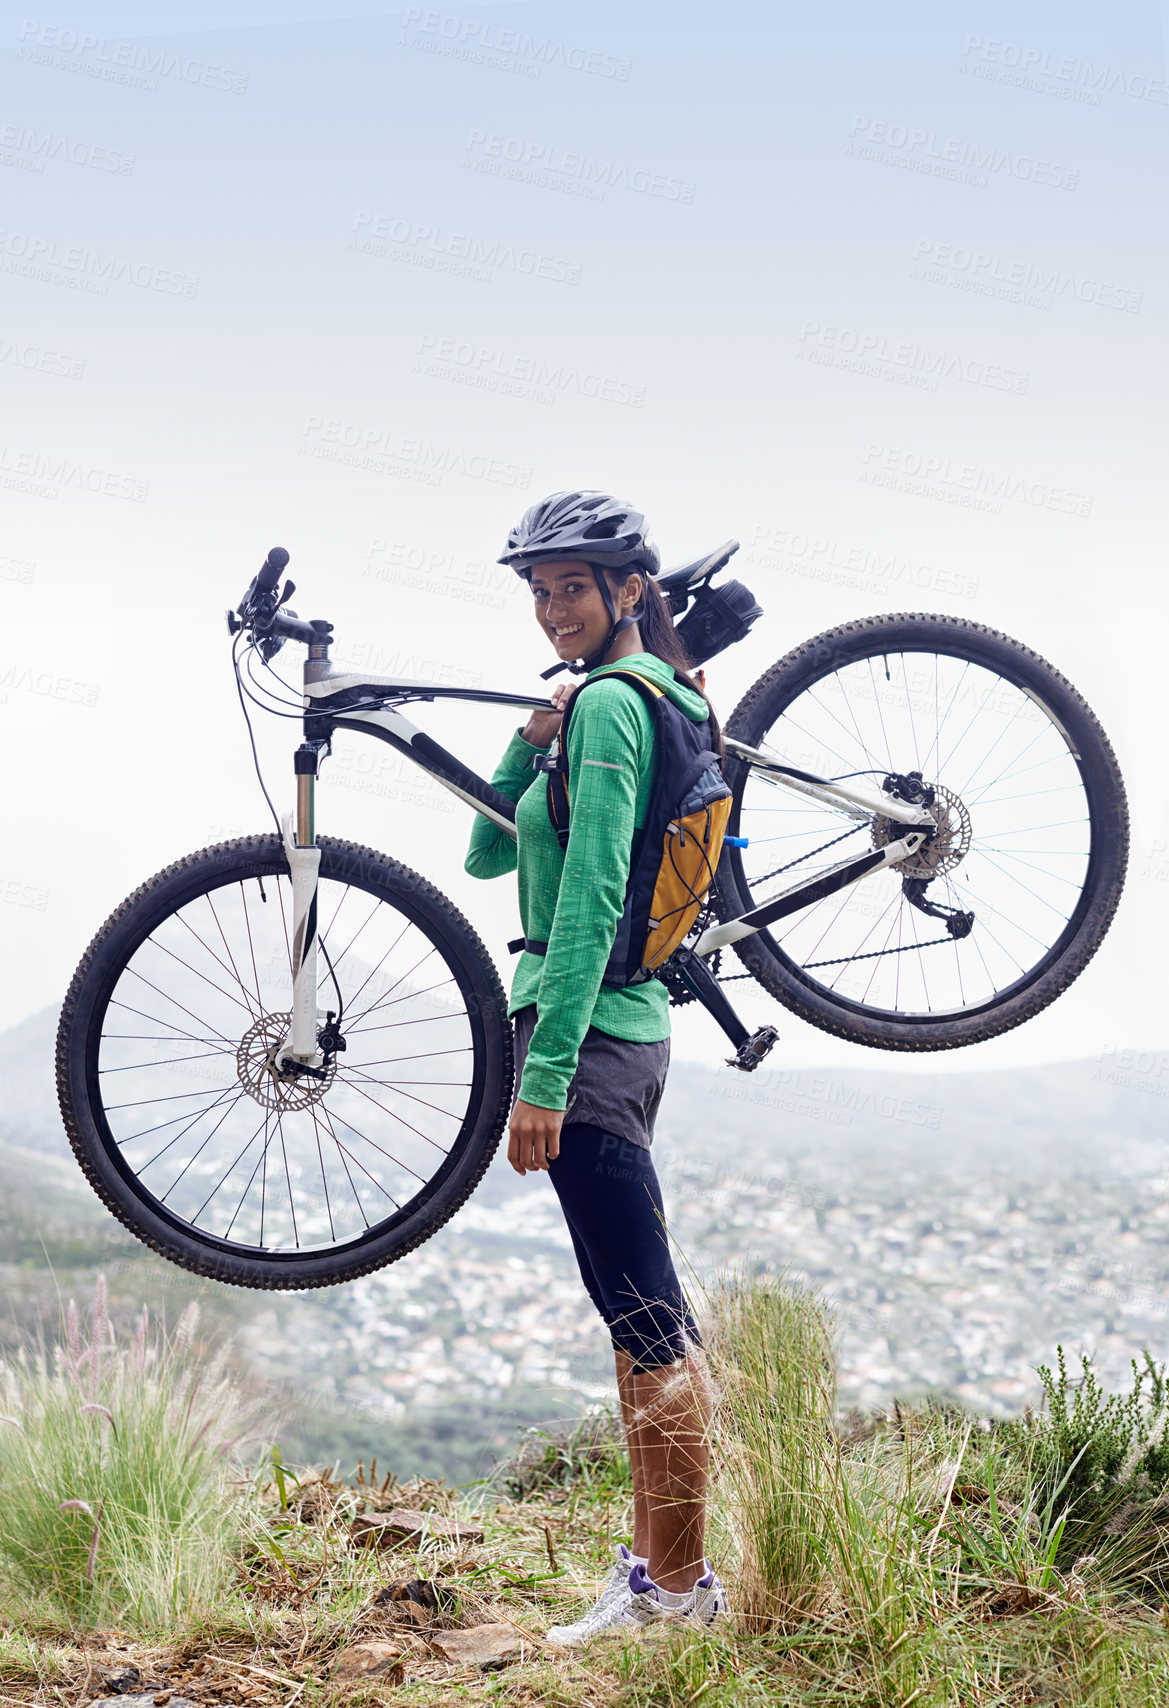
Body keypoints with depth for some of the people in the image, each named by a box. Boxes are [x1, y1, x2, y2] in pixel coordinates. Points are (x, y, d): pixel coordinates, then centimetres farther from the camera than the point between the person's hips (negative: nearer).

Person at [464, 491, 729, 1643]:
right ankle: (659, 1564, 24)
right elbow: (488, 855, 19)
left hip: (585, 1031, -11)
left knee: (645, 1322, -5)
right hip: (628, 1029, 11)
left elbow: (590, 898, -21)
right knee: (648, 1320, 14)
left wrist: (544, 1073, -24)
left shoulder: (609, 703, -13)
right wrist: (528, 747, 3)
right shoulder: (650, 696, 18)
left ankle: (678, 1588, 2)